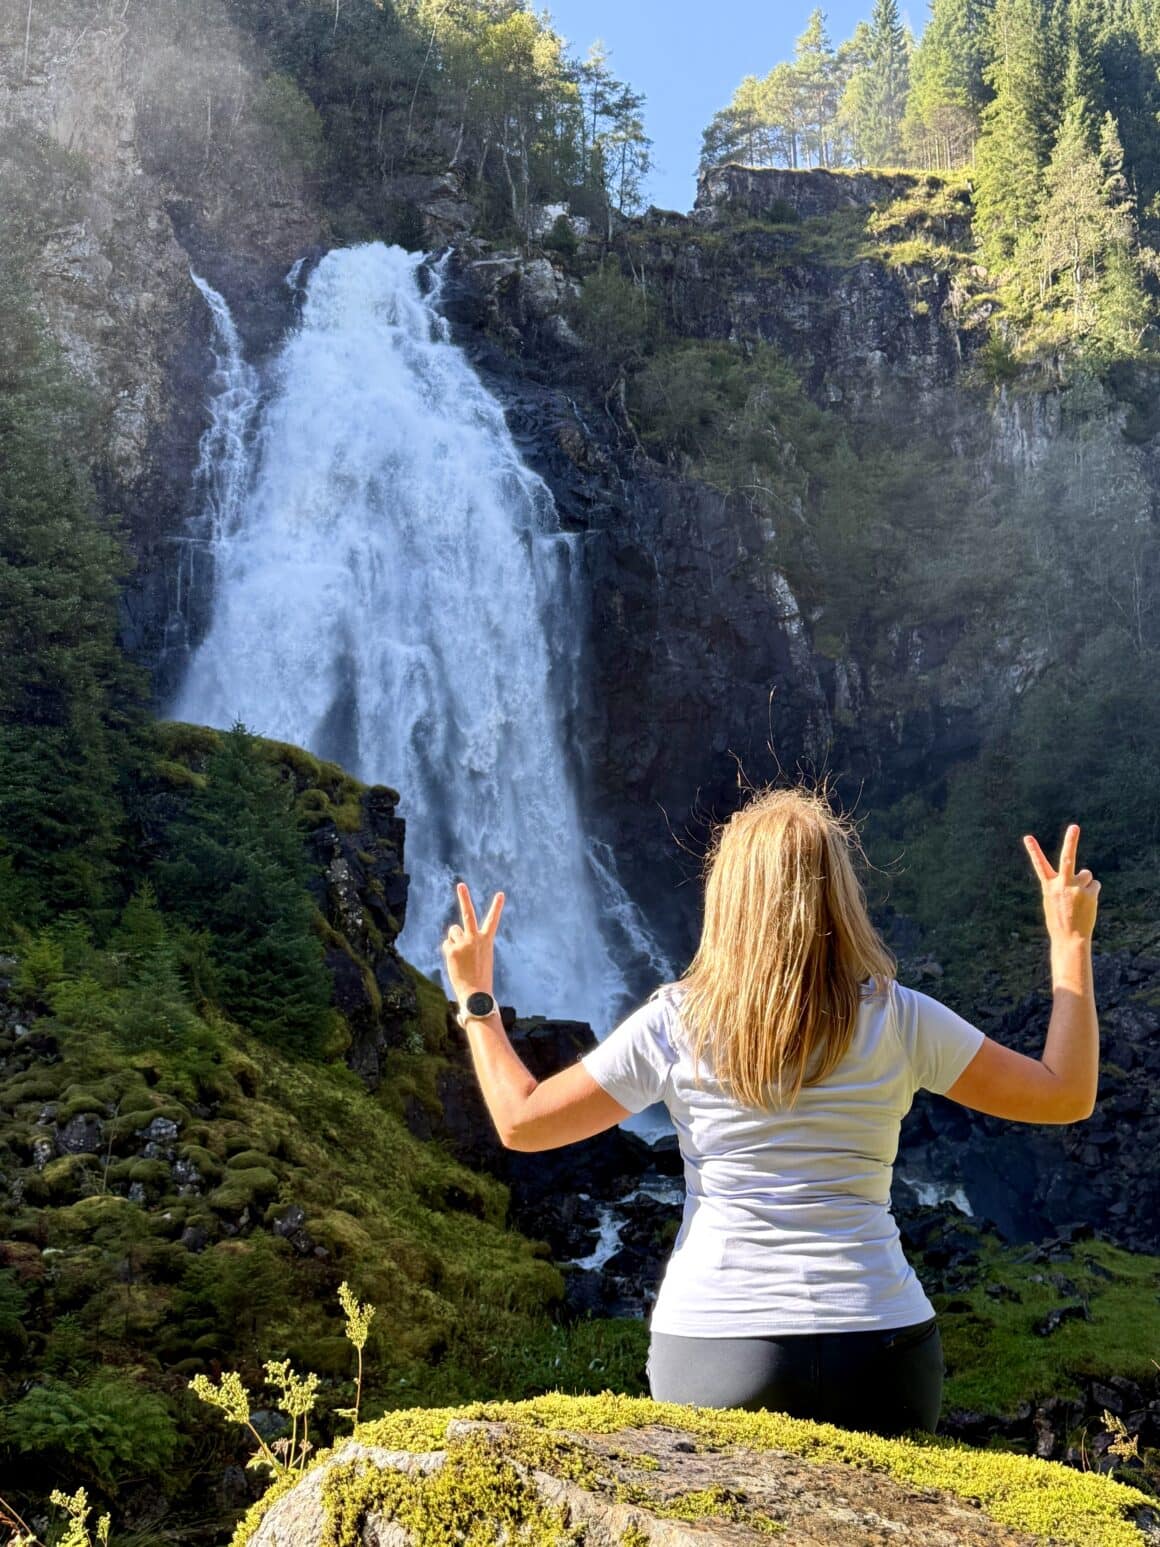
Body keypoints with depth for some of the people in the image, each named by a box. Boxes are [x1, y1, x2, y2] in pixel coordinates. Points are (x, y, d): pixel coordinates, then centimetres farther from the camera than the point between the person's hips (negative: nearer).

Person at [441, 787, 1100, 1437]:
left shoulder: (676, 1025, -5)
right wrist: (1072, 941, 13)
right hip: (883, 1351, 1)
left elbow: (522, 1122, -1)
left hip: (709, 1351, -1)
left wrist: (475, 1000, 14)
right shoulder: (898, 1019, -3)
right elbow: (1065, 1096, 4)